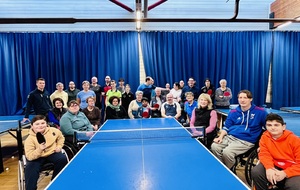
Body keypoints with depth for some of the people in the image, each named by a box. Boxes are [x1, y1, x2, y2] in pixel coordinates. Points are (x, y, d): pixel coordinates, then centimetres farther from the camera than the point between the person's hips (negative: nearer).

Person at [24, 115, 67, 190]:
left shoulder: (53, 131, -10)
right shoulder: (29, 139, -18)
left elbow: (60, 137, 14)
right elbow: (29, 156, -22)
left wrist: (59, 146, -1)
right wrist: (39, 150, -39)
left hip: (52, 153, 2)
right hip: (36, 157, -2)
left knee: (63, 159, -21)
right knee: (31, 168, -29)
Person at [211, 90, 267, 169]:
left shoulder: (259, 112, 1)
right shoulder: (233, 112, 11)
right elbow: (226, 127, 14)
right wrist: (221, 137, -4)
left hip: (246, 141, -4)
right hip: (229, 137, 4)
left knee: (227, 152, -29)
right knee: (214, 146, -22)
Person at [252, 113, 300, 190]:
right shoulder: (265, 137, -1)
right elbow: (264, 154, -8)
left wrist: (285, 173, -26)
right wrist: (269, 168, -30)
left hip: (292, 171, -2)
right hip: (275, 167, 3)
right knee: (256, 172, -22)